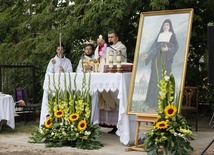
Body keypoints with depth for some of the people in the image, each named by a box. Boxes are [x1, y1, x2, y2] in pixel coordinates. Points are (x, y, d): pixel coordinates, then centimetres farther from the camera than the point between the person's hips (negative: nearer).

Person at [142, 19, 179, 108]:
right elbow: (155, 46, 15)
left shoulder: (172, 35, 3)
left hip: (166, 59, -4)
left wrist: (168, 49, -25)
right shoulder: (160, 35, 16)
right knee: (155, 77, 0)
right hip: (157, 58, 4)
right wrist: (148, 54, 5)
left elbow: (175, 46, -6)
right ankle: (154, 99, 4)